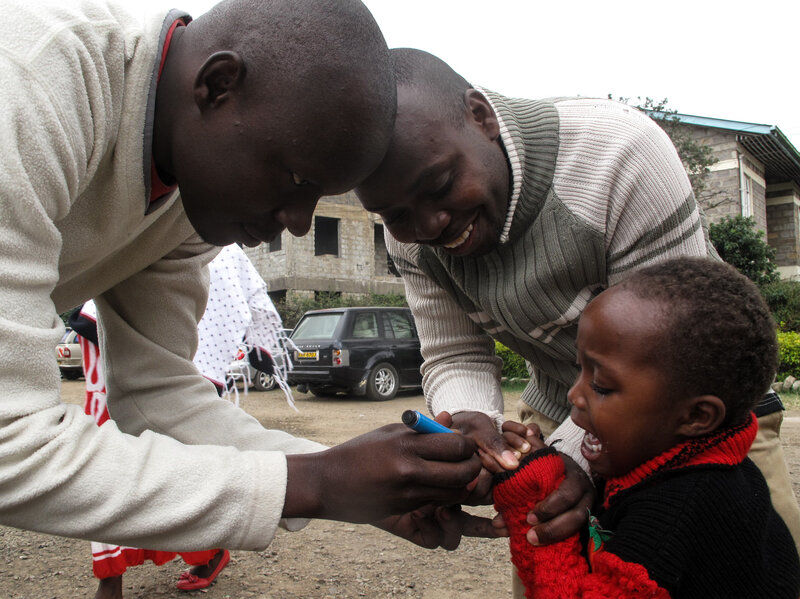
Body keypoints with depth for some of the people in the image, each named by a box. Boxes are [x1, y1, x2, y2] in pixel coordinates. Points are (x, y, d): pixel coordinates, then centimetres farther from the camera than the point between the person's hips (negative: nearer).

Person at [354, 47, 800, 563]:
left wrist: (574, 455, -36)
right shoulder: (410, 235, -13)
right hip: (558, 410, 3)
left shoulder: (619, 149, -29)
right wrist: (471, 425, -29)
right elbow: (455, 355, -8)